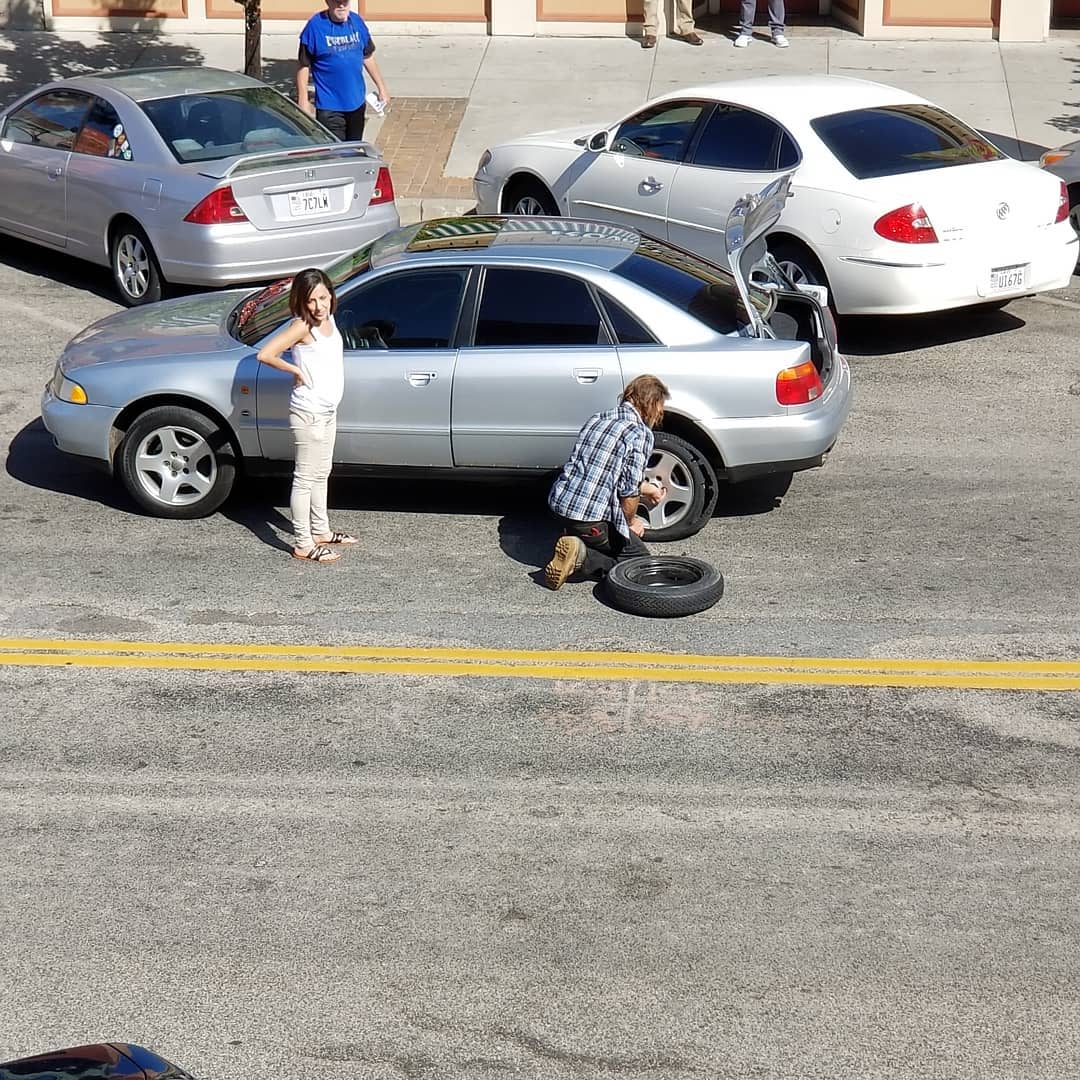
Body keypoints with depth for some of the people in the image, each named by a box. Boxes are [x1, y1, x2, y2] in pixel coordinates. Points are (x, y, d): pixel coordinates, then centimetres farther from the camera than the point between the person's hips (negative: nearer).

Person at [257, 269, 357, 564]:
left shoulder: (329, 320, 6)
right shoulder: (302, 326, -18)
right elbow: (265, 354, -28)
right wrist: (296, 370, -18)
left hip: (328, 411, 9)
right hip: (308, 414, -9)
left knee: (321, 473, 20)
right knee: (305, 477, -3)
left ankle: (320, 531, 34)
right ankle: (303, 545, 2)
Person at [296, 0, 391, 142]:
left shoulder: (357, 22, 3)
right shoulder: (315, 25, -12)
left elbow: (368, 57, 15)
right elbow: (303, 66, -9)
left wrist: (381, 87, 16)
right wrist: (303, 101, -12)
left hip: (357, 103, 5)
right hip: (329, 108, -5)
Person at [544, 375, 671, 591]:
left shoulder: (596, 419, 14)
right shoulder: (641, 434, -12)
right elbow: (629, 491, -14)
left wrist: (646, 489, 39)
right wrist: (631, 521, 6)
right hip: (593, 519, -8)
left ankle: (570, 546, 6)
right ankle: (582, 557, -11)